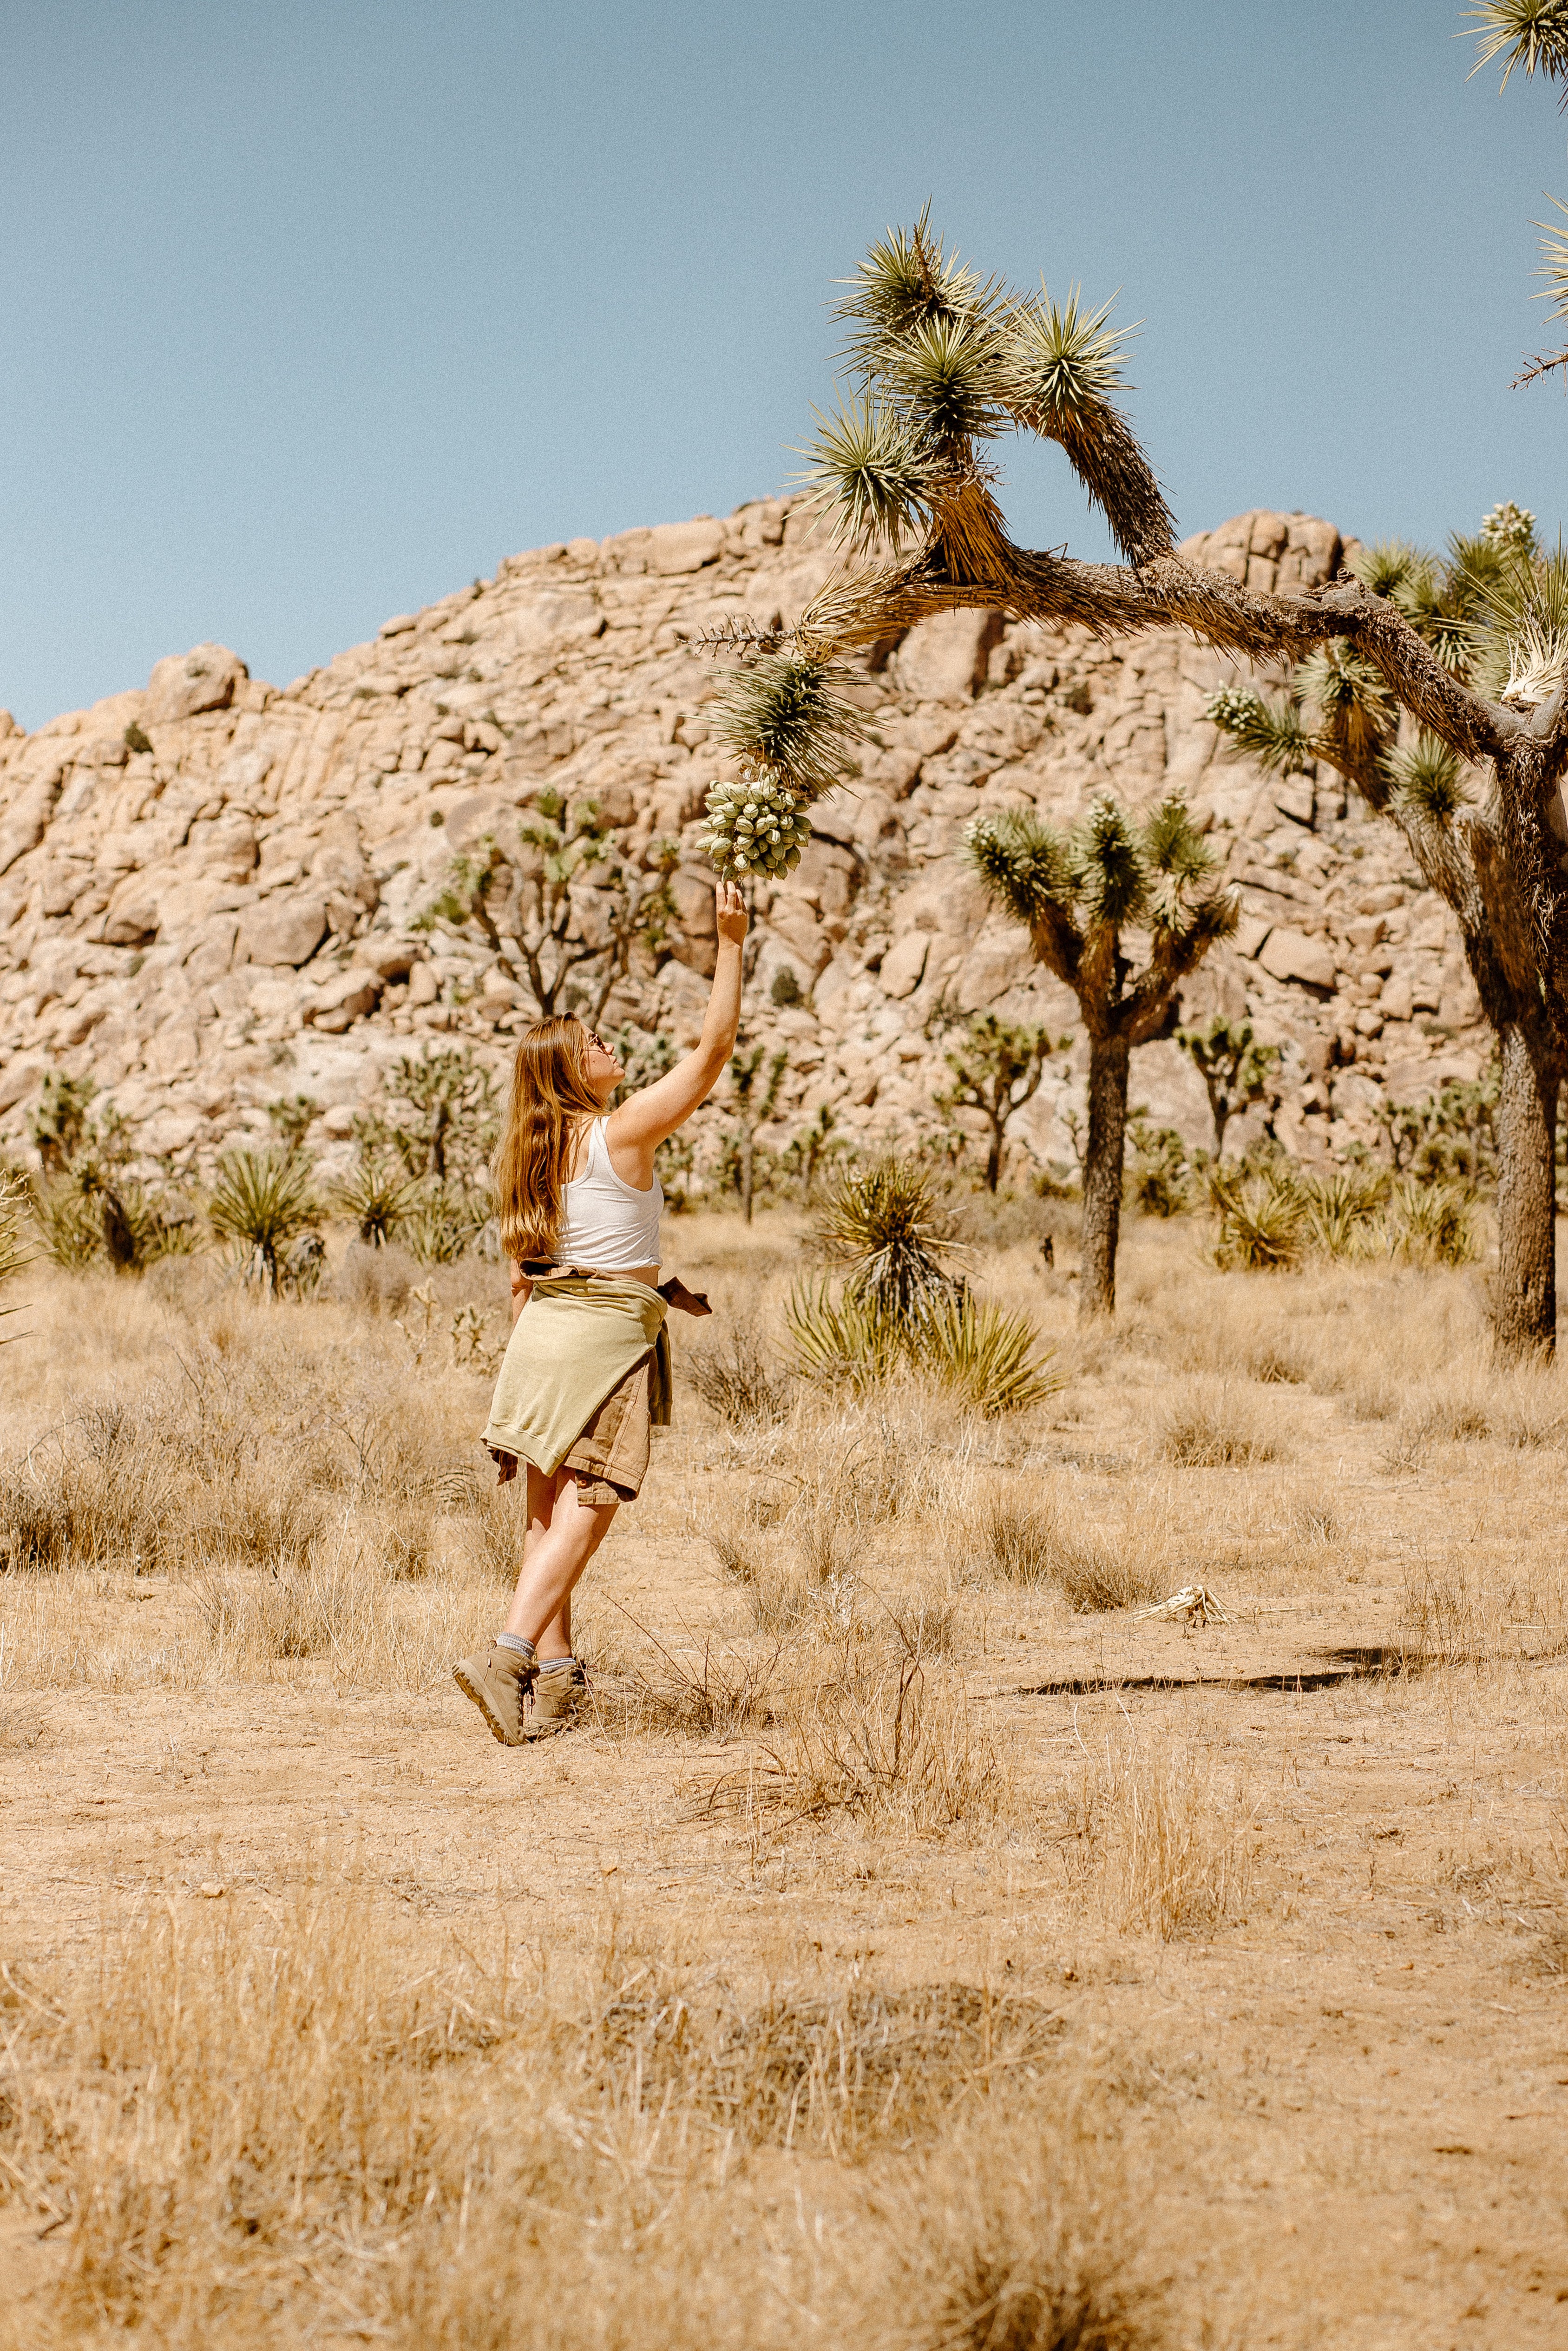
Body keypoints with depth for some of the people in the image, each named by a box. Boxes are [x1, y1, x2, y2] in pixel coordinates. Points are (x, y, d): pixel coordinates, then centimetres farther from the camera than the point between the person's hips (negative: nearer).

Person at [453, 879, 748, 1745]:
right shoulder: (622, 1131, -8)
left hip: (542, 1328, 7)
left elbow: (525, 1270, 14)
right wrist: (731, 944, -4)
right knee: (582, 1516, -8)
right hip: (609, 1333, -7)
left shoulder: (532, 1152, 10)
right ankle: (507, 1653, -21)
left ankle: (554, 1674, 9)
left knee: (547, 1513, 9)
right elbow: (713, 1051, -7)